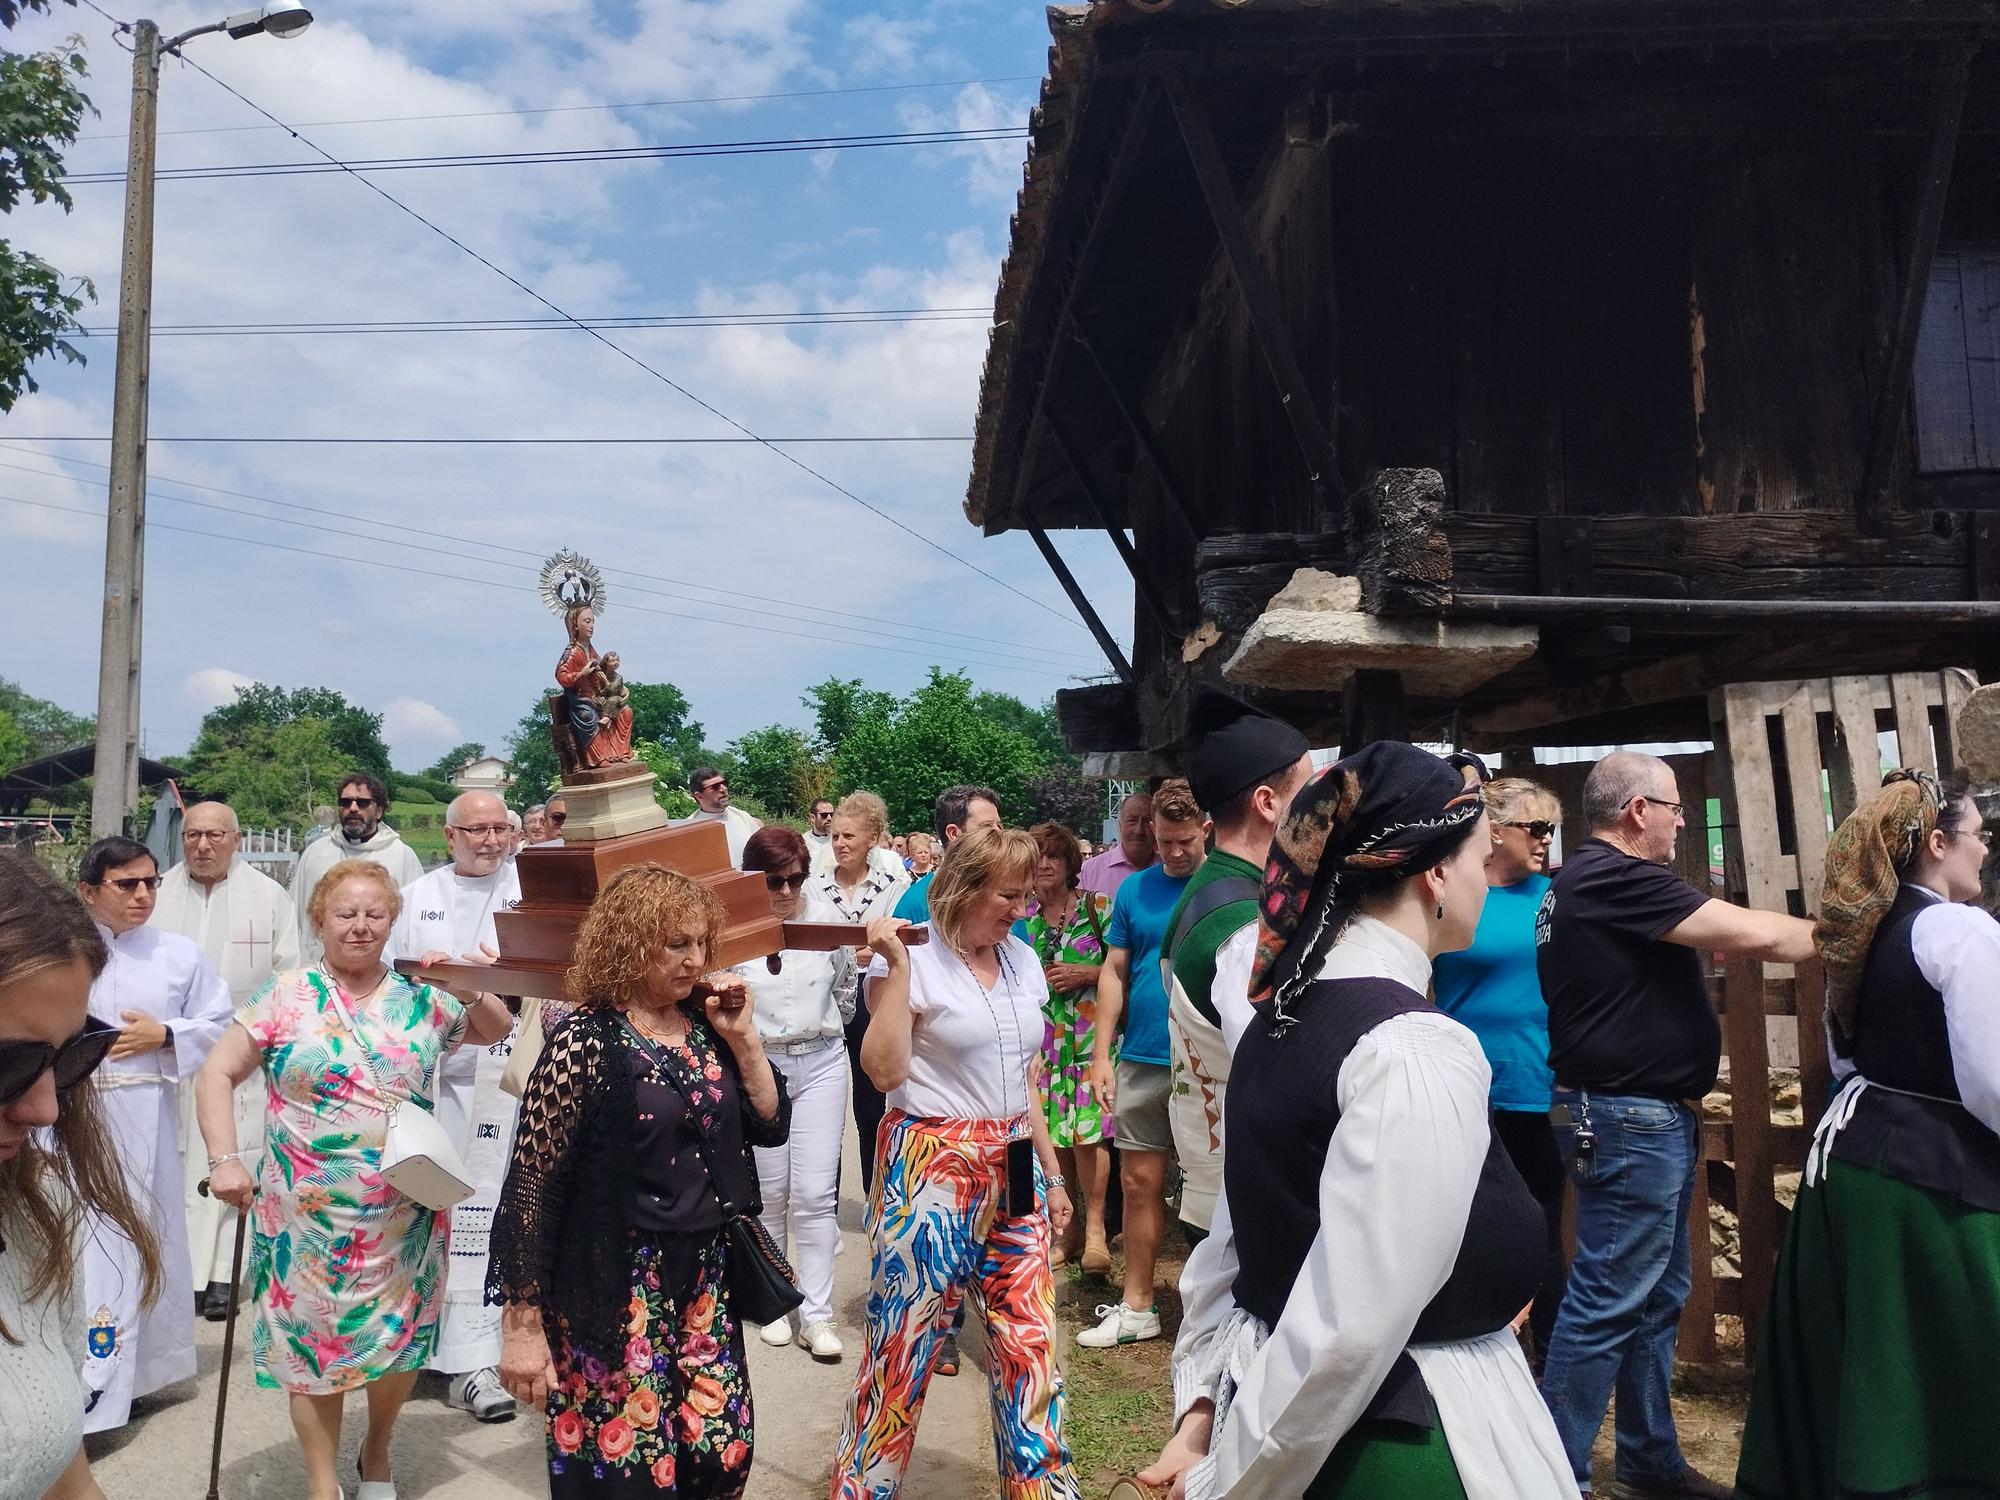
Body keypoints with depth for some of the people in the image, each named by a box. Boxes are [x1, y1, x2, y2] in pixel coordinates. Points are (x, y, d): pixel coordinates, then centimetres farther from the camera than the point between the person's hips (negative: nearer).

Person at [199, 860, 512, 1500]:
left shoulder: (420, 1001, 3)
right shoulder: (287, 997, -4)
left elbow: (497, 1031, 13)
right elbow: (216, 1074, -1)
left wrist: (473, 987, -7)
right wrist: (225, 1160, -12)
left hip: (404, 1220, 2)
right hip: (309, 1217, -2)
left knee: (402, 1336, 11)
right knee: (314, 1340, 7)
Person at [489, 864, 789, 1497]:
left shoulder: (706, 1025, 3)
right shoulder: (586, 1040, -14)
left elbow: (771, 1126, 6)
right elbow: (532, 1183, -13)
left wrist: (742, 1038, -6)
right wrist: (524, 1324, -13)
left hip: (705, 1279, 6)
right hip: (614, 1290, -6)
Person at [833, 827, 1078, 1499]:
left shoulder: (1022, 960, 8)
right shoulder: (912, 959, -10)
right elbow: (885, 1070, -18)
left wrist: (1050, 1172, 17)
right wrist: (896, 967, -22)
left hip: (1013, 1172, 6)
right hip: (931, 1168, -5)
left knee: (1029, 1344, 8)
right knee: (905, 1346, 4)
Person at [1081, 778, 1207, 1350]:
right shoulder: (1135, 889, 6)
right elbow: (1114, 972, 9)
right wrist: (1101, 1053, 3)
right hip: (1142, 1061, 3)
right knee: (1140, 1182, 10)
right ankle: (1136, 1307, 24)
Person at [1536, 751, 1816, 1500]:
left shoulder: (1582, 882, 14)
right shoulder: (1617, 878, -18)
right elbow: (1752, 934, -18)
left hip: (1641, 1116, 11)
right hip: (1631, 1119, -11)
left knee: (1657, 1296, 18)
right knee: (1607, 1304, -4)